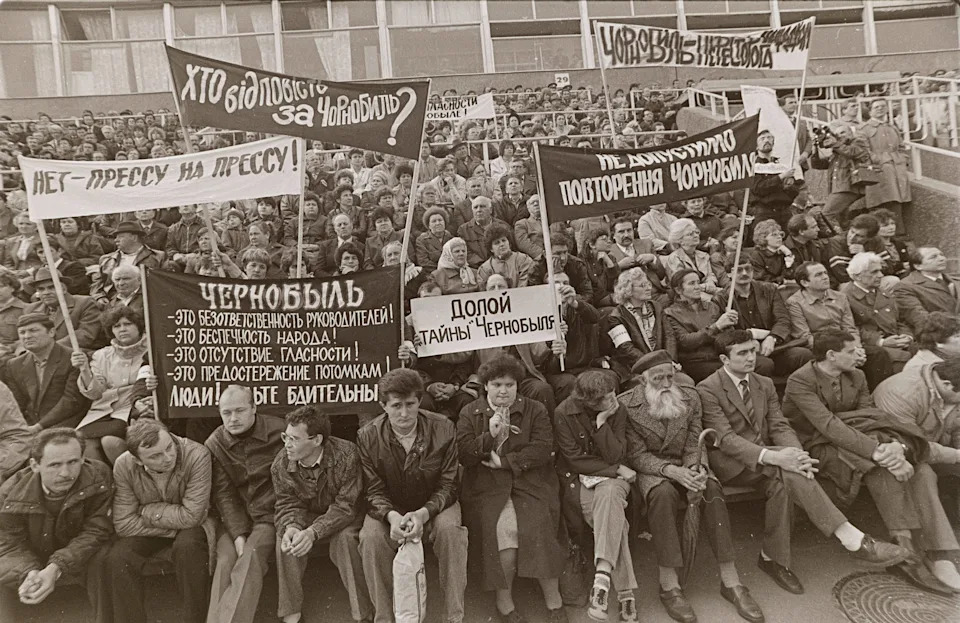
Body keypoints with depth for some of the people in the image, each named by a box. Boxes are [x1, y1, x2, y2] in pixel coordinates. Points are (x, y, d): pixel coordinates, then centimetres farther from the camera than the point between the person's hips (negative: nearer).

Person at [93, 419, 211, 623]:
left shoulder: (197, 455, -30)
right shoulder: (124, 466, -19)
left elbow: (190, 516, -29)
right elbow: (124, 523, -15)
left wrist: (146, 511, -20)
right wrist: (173, 527, -22)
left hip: (189, 527, -3)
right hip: (147, 530, 3)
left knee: (188, 545, -33)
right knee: (116, 558, -23)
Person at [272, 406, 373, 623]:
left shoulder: (346, 455, -29)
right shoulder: (281, 464, -16)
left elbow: (345, 505, -27)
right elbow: (288, 504, -9)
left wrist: (313, 532, -42)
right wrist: (291, 527, -34)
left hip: (341, 517, -3)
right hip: (306, 514, 3)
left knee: (345, 538, -32)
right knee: (285, 538, -25)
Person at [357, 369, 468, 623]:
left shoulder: (443, 429, -13)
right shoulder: (367, 437, -12)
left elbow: (448, 484, -10)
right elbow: (374, 491, -8)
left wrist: (423, 513, -28)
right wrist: (392, 516, -30)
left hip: (434, 506, 0)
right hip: (390, 510, 1)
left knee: (451, 529, -31)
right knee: (371, 537, -29)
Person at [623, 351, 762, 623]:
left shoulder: (690, 397, 2)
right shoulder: (625, 404, -11)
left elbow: (694, 445, 2)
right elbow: (636, 455, -11)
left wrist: (693, 471, -20)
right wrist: (671, 470, -26)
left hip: (686, 465, 4)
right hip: (650, 469, -3)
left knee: (712, 488, -27)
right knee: (664, 493, -36)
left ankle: (730, 581, -21)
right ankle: (669, 585, -27)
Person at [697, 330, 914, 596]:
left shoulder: (764, 385, 14)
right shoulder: (707, 390, -9)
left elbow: (779, 426, 5)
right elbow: (724, 438, -19)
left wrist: (795, 453, -19)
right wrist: (772, 456, -32)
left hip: (763, 462, 6)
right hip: (731, 464, -6)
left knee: (781, 483, -29)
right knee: (786, 471, -30)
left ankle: (772, 557, -14)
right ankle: (852, 538, -26)